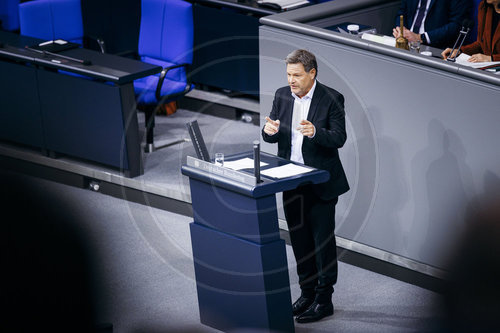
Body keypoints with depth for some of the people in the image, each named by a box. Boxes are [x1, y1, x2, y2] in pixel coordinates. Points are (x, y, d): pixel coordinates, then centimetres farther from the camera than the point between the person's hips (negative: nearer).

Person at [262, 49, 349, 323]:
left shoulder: (332, 99, -11)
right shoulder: (282, 95, 4)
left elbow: (339, 138, -17)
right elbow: (271, 137, 5)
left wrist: (315, 132, -36)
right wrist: (270, 131, -19)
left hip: (321, 183, -6)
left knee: (323, 240, 1)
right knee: (299, 239, 15)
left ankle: (324, 299, 10)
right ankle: (307, 292, 28)